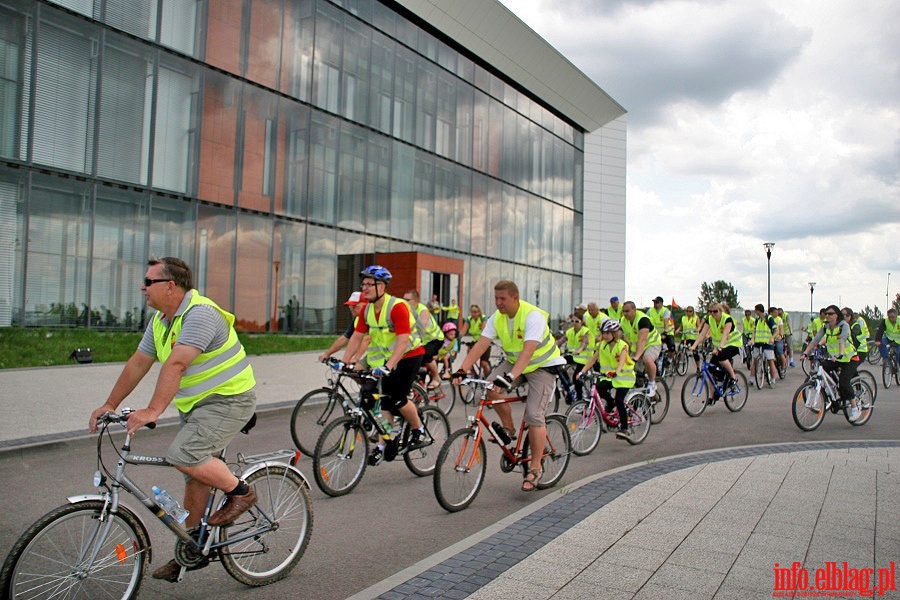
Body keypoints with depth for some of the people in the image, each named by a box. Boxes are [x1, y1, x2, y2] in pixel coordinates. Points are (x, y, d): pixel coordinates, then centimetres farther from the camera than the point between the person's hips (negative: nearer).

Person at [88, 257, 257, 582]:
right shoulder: (160, 320, 8)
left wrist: (152, 411, -36)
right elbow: (138, 363, 12)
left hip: (229, 400, -9)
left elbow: (175, 365, -31)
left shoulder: (200, 314, -23)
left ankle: (240, 492, -2)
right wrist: (109, 405, 10)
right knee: (196, 474, 12)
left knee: (184, 455, -24)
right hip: (196, 404, 9)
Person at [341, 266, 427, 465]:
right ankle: (382, 445, 10)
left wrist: (387, 367, -40)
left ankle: (419, 430, 12)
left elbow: (403, 340, -32)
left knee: (397, 399, -12)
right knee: (386, 400, 3)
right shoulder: (367, 309, -1)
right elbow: (357, 337, 1)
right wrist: (343, 362, -8)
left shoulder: (397, 307, -25)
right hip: (388, 357, 7)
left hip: (410, 355, -7)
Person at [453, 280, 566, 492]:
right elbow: (480, 345, -17)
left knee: (534, 415, -16)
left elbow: (528, 350, -39)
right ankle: (509, 428, 3)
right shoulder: (497, 318, -10)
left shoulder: (533, 316, -28)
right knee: (491, 387, -21)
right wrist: (462, 369, -30)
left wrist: (511, 376, -52)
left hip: (542, 365, -6)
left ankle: (535, 468, -3)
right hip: (514, 362, 6)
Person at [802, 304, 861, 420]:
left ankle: (855, 408, -3)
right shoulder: (825, 327, -1)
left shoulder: (844, 326, -17)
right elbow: (815, 340, -8)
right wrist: (805, 353, -20)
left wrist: (840, 354, -50)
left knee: (843, 382, -22)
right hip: (835, 359, 6)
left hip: (850, 359, -6)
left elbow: (842, 340, -34)